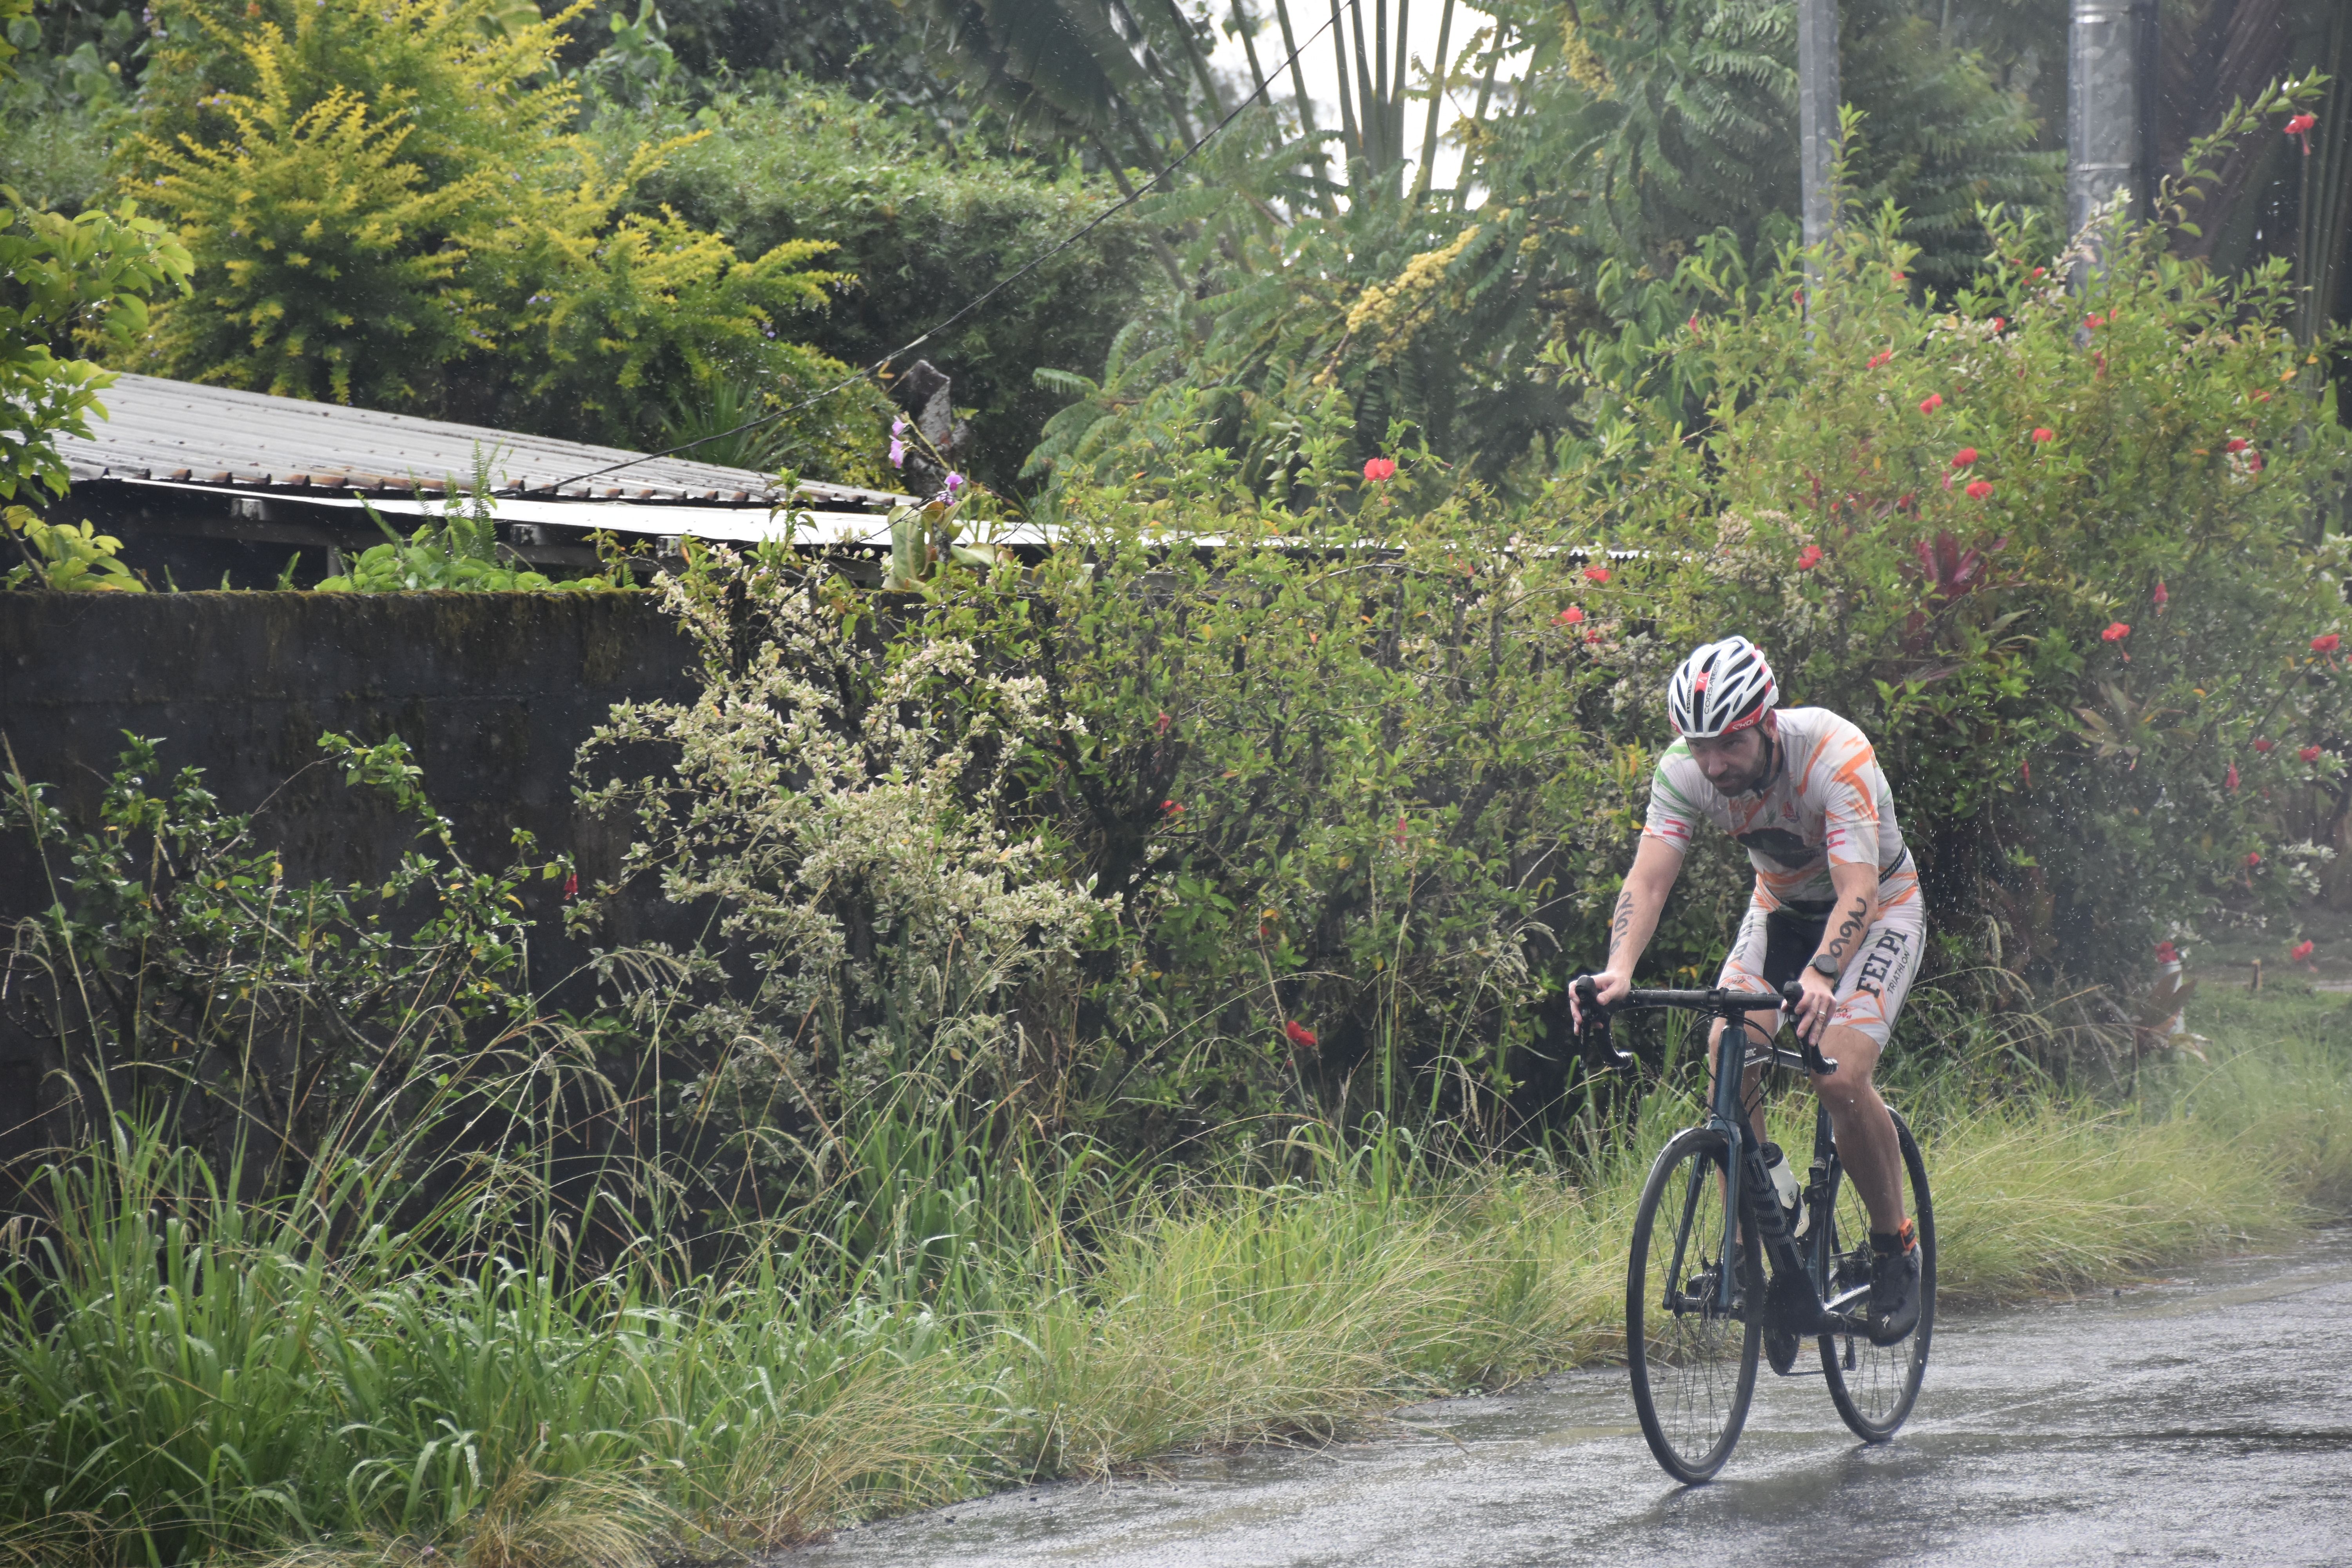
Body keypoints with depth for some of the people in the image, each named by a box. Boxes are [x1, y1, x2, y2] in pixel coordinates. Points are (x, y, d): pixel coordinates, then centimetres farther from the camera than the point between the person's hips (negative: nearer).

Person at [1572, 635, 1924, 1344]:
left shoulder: (1836, 756, -35)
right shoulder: (1685, 772, -21)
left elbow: (1857, 889, -42)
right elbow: (1649, 876, -28)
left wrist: (1820, 976, -60)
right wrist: (1620, 968, -47)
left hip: (1880, 911, -4)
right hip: (1781, 909, 4)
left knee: (1841, 1077, -24)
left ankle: (1896, 1249, -3)